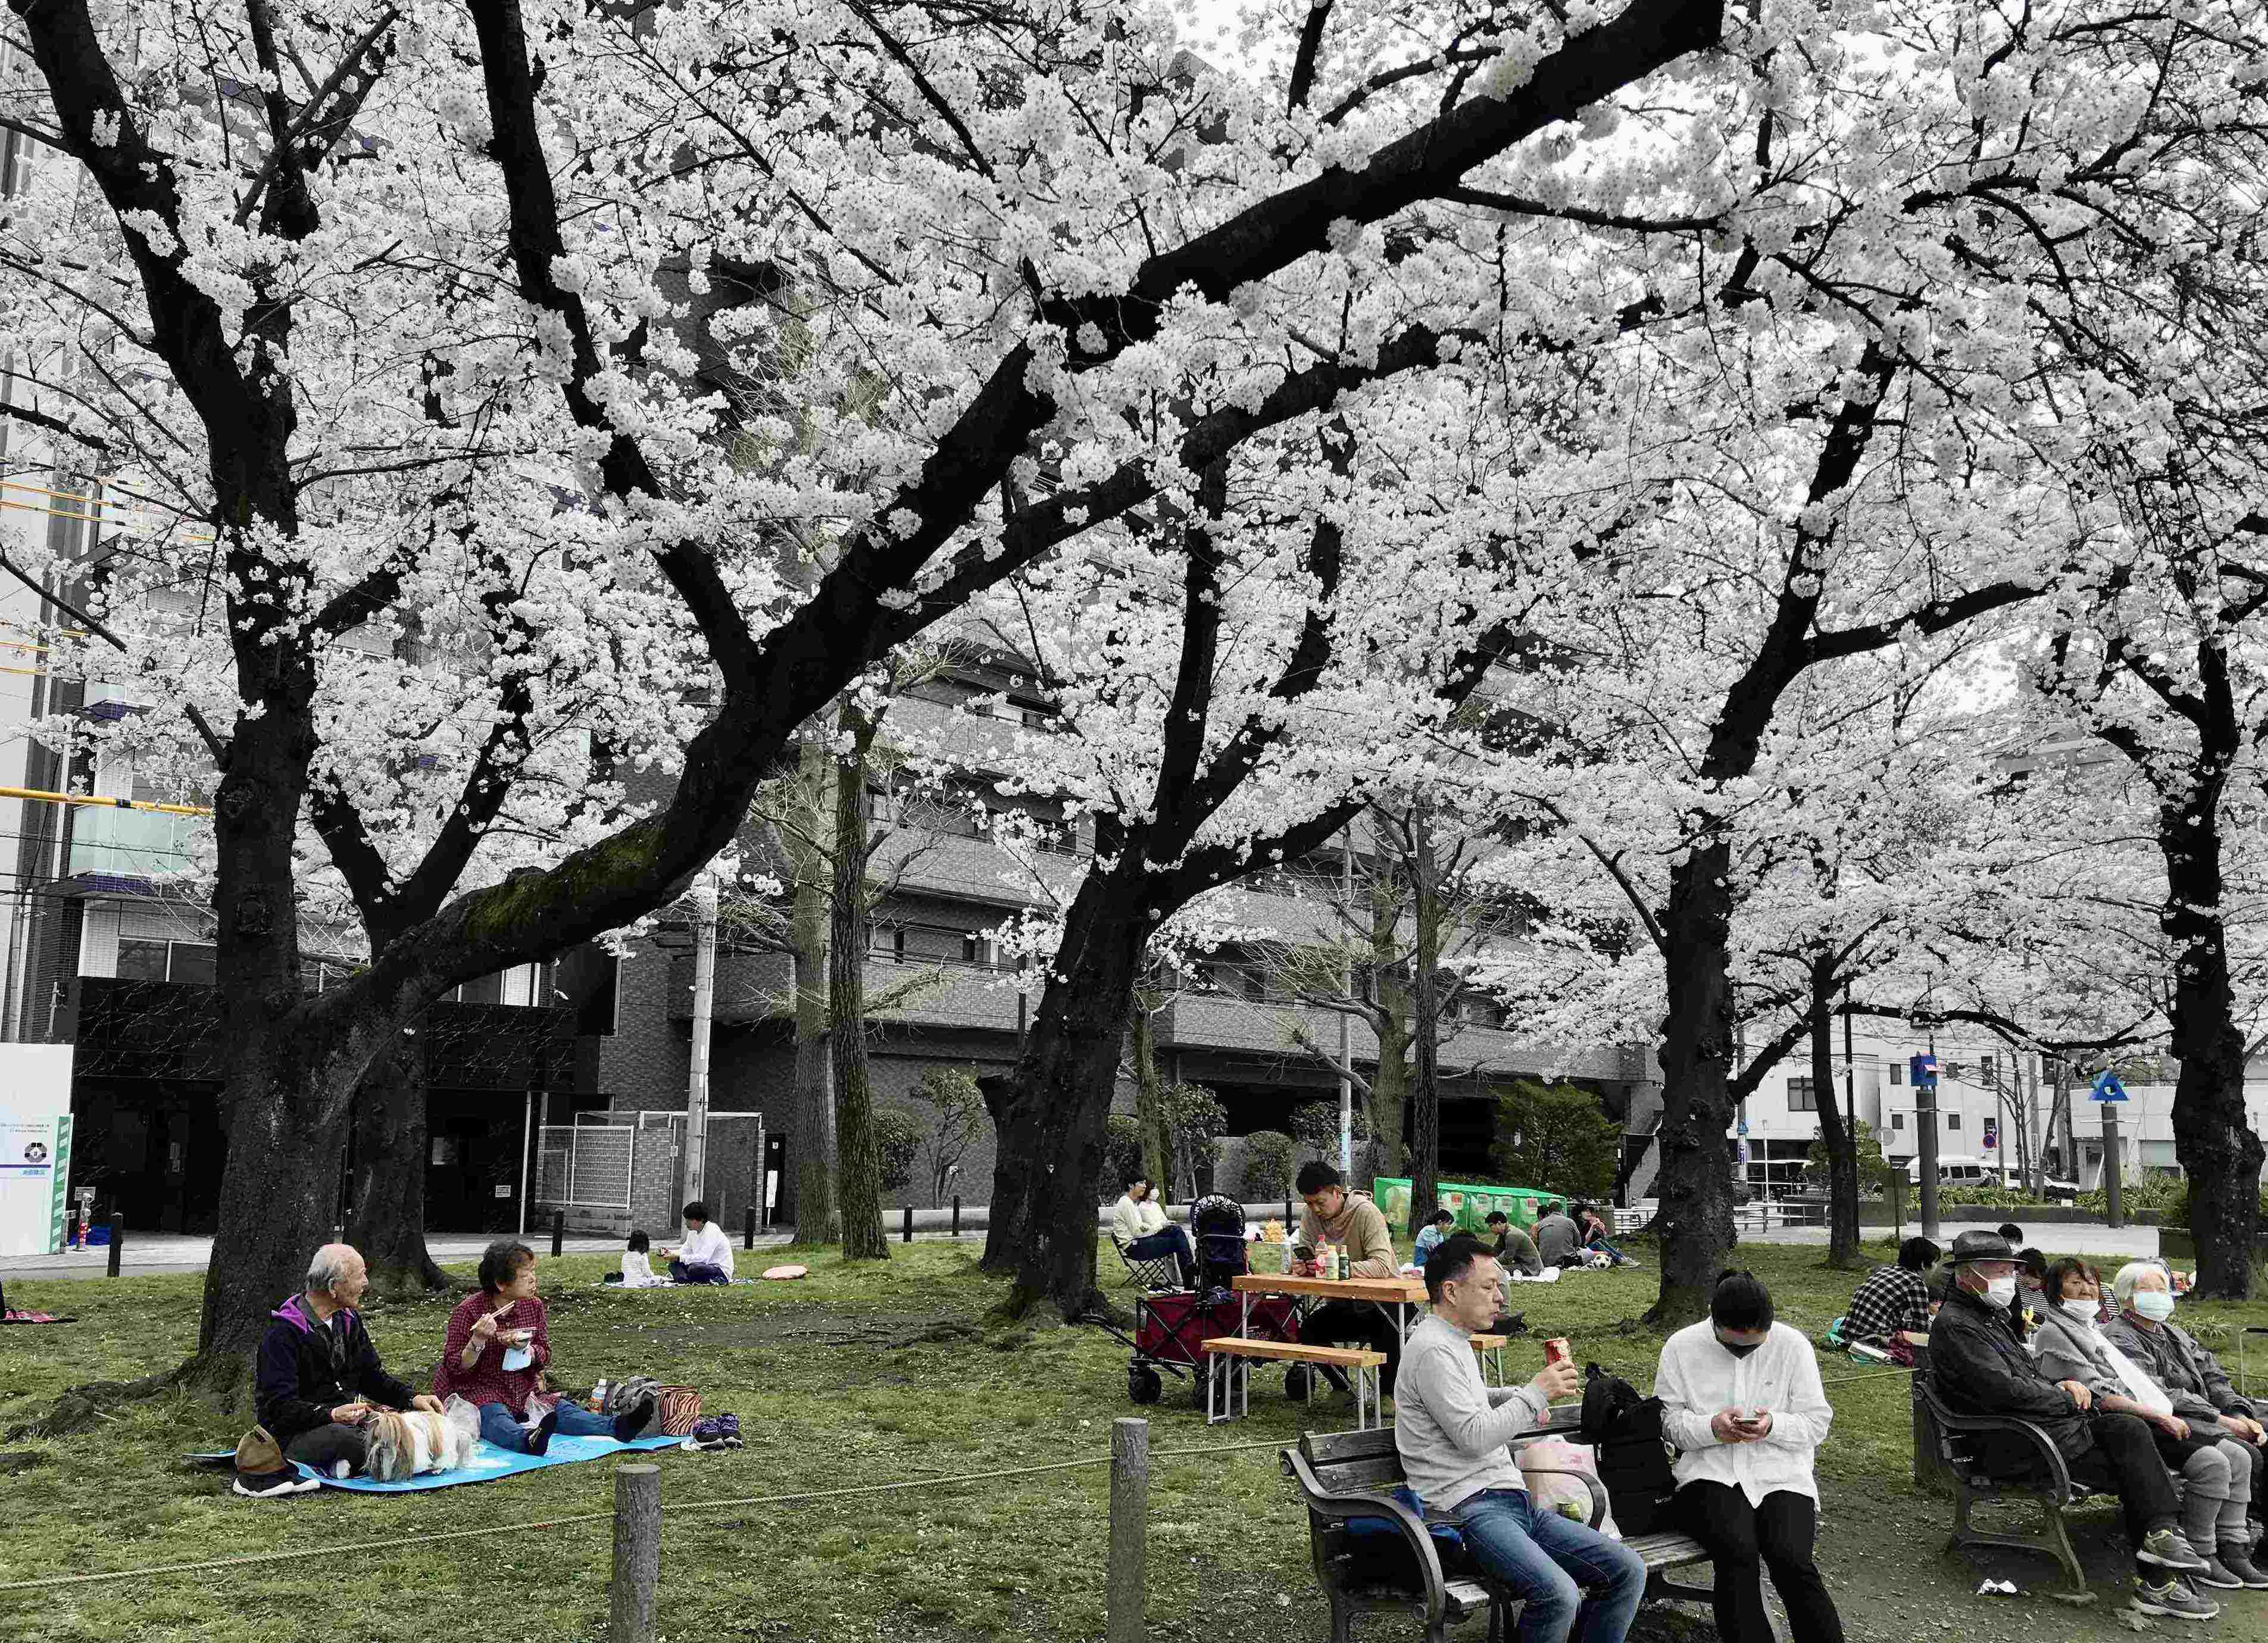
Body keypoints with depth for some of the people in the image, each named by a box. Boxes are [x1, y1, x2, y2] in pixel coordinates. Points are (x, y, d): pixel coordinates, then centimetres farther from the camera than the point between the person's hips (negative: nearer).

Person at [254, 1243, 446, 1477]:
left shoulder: (349, 1320, 12)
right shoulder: (283, 1333, -14)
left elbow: (373, 1376, 17)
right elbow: (280, 1405, -21)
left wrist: (412, 1398, -1)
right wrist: (331, 1415, -36)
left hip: (348, 1420, 7)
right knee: (340, 1437, -39)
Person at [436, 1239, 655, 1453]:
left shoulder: (534, 1307, 5)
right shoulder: (469, 1310, -10)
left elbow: (544, 1356, 8)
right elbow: (454, 1367, -9)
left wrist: (525, 1348, -14)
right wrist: (478, 1342, -27)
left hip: (522, 1393, 6)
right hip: (476, 1391, -6)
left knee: (560, 1409, -17)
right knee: (496, 1418, -37)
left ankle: (617, 1426, -38)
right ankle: (527, 1440, -69)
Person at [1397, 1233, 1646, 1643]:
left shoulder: (1456, 1342, 20)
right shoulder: (1433, 1350, -12)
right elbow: (1473, 1438, -16)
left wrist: (1516, 1396, 23)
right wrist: (1537, 1392, -9)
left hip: (1514, 1501, 10)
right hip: (1468, 1509, -10)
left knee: (1628, 1570, -2)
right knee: (1559, 1595, -31)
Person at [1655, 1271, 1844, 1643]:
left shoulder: (1793, 1345, 4)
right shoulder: (1681, 1347, 4)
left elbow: (1818, 1422, 6)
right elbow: (1667, 1420, 5)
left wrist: (1773, 1426, -14)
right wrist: (1712, 1428, -15)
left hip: (1780, 1474, 1)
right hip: (1710, 1474, 0)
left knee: (1792, 1560, -28)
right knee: (1739, 1554, -31)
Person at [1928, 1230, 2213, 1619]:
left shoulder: (1993, 1316, 19)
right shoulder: (1954, 1326, -13)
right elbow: (2004, 1390, -20)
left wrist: (2062, 1386, 5)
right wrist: (2068, 1400, -8)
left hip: (2048, 1423, 9)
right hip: (2011, 1444, -9)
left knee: (2129, 1429, -12)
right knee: (2134, 1473, -13)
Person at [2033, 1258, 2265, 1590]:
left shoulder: (2094, 1329, 26)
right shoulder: (2053, 1333, -5)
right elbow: (2097, 1395, -14)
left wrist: (2169, 1417, 8)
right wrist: (2158, 1415, -15)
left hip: (2152, 1420, 9)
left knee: (2238, 1457, -3)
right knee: (2212, 1463, -23)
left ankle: (2232, 1549, 1)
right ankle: (2199, 1557, -12)